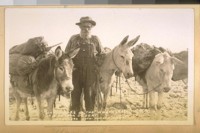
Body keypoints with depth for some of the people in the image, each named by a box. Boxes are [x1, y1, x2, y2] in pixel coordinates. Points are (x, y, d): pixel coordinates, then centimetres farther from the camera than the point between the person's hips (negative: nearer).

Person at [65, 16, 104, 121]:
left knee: (90, 94, 2)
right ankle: (75, 117, 15)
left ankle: (90, 116, 12)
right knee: (75, 94, 5)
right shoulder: (73, 39, 6)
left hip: (90, 73, 0)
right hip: (75, 71, 1)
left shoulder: (95, 39, 6)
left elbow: (102, 55, 12)